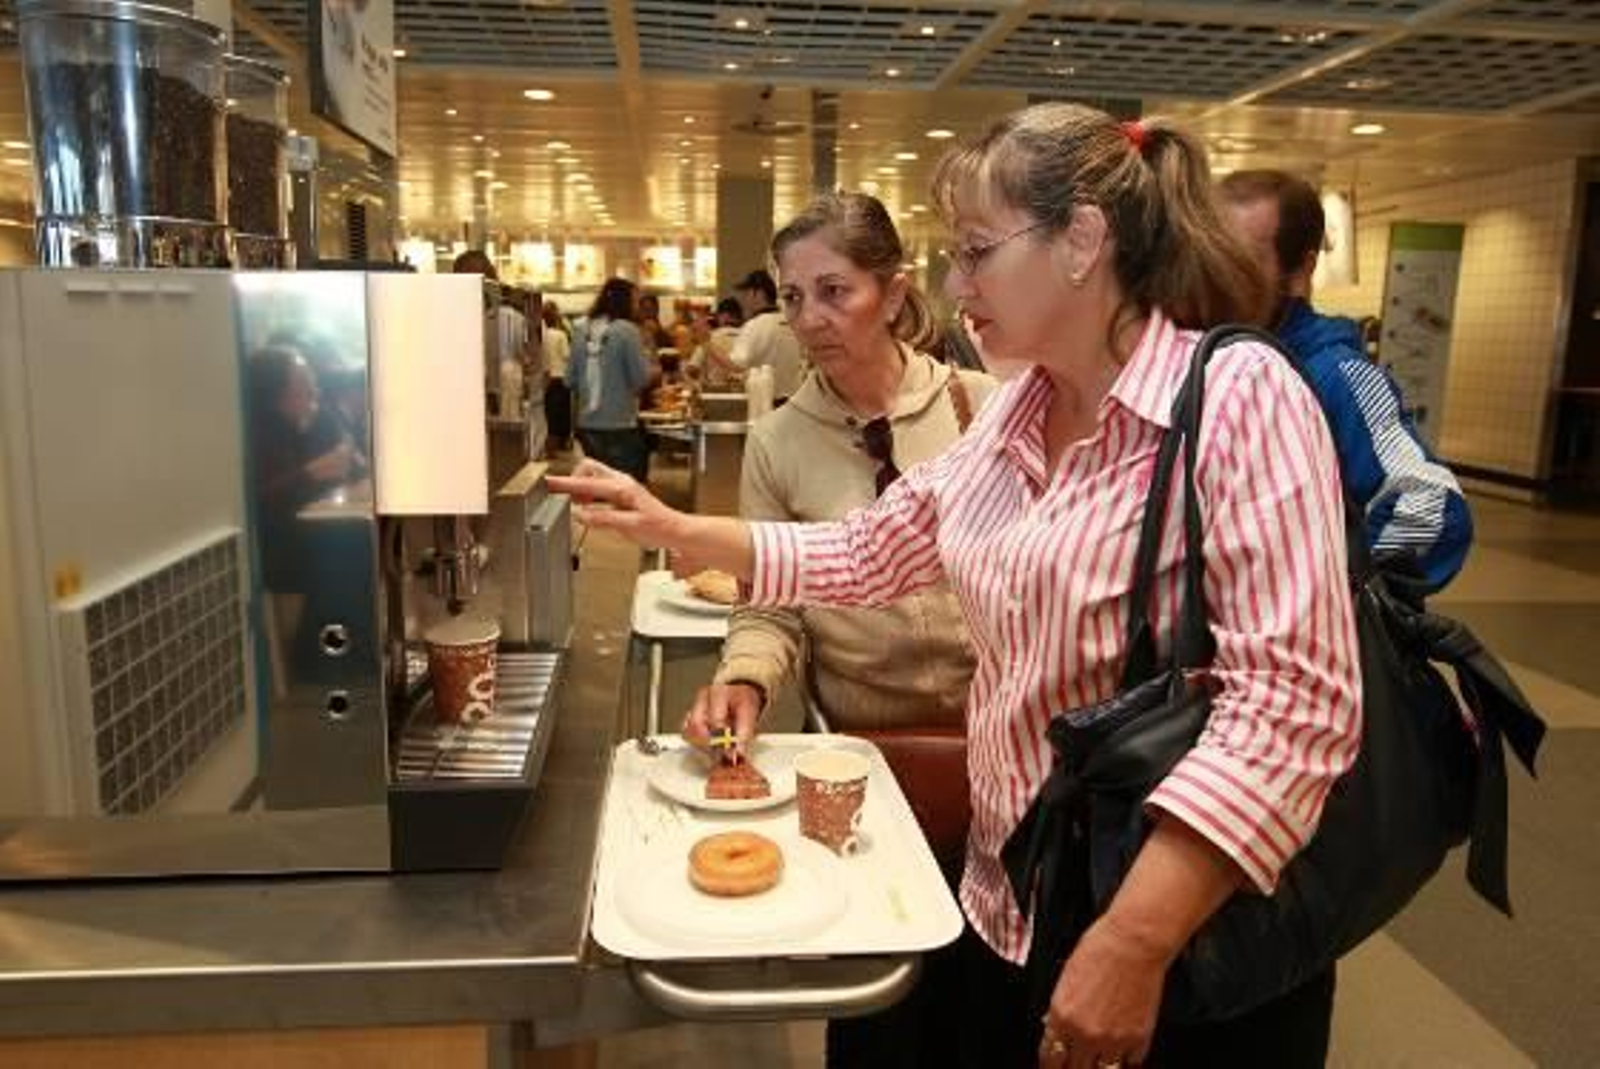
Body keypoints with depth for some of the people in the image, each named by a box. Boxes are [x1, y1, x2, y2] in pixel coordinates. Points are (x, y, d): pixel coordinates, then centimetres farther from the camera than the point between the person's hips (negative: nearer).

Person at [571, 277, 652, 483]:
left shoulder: (582, 331, 4)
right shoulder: (626, 330, -11)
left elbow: (571, 379, 8)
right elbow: (641, 378, -11)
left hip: (588, 424, 6)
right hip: (620, 424, -6)